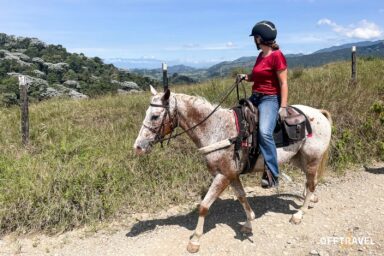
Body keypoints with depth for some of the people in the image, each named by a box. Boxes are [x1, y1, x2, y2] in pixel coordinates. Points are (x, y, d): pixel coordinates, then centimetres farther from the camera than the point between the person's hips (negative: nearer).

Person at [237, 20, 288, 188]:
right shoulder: (261, 56, 13)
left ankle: (272, 175, -23)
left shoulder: (277, 56, -11)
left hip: (270, 99, -10)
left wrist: (283, 107, -20)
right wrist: (245, 77, 7)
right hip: (255, 98, 10)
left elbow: (283, 83, -14)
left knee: (264, 132, -31)